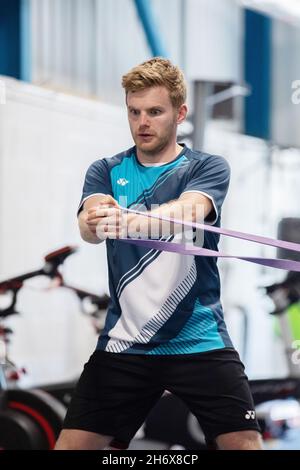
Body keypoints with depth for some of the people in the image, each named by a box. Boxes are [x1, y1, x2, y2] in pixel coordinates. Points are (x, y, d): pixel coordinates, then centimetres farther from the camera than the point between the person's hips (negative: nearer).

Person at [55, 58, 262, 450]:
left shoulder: (209, 168, 0)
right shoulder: (106, 172, 7)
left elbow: (186, 211, -23)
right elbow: (89, 227, -13)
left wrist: (127, 222, -44)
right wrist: (95, 221, -39)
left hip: (200, 343, -2)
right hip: (123, 345, 2)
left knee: (245, 444, -9)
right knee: (72, 444, -3)